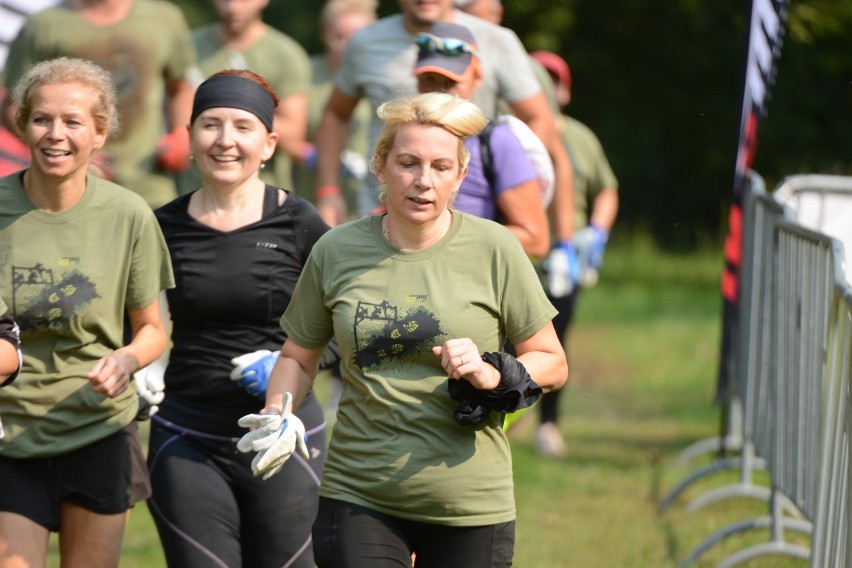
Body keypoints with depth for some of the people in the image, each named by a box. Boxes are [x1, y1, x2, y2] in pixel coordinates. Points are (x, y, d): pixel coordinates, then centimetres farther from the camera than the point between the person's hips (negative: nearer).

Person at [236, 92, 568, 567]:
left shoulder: (493, 250, -3)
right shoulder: (336, 252, 2)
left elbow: (553, 364, 4)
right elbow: (298, 357, 15)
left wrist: (493, 376, -15)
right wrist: (278, 416, -4)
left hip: (470, 506, -1)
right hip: (359, 497, 1)